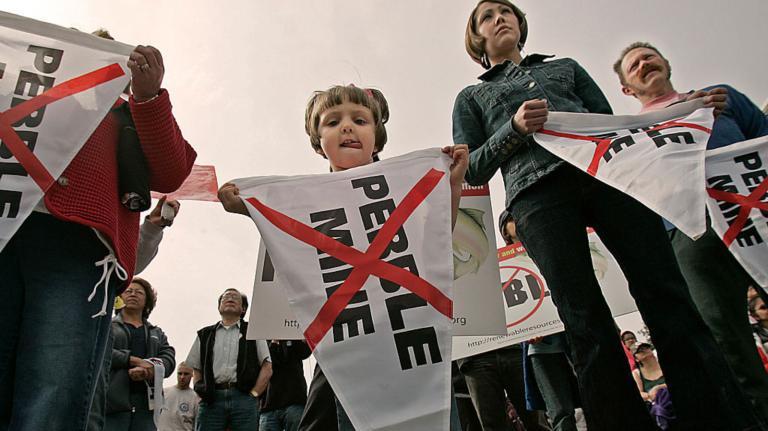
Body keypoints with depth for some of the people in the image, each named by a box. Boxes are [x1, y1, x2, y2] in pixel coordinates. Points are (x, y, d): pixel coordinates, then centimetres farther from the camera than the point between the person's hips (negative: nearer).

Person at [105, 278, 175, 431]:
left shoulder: (157, 333, 23)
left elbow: (169, 360, 7)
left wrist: (146, 370, -14)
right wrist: (136, 361, -14)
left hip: (145, 402, 3)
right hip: (113, 400, -3)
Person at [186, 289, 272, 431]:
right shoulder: (205, 335, 21)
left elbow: (267, 368, 7)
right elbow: (196, 369, 20)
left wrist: (253, 394, -3)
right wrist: (200, 392, 3)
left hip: (243, 399, -1)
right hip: (211, 400, 2)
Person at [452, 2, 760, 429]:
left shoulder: (565, 66, 34)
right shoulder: (472, 97, 27)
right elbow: (471, 170, 14)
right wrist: (515, 128, -3)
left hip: (605, 168, 2)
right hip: (536, 193, -1)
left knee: (668, 295, -11)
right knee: (586, 324, -13)